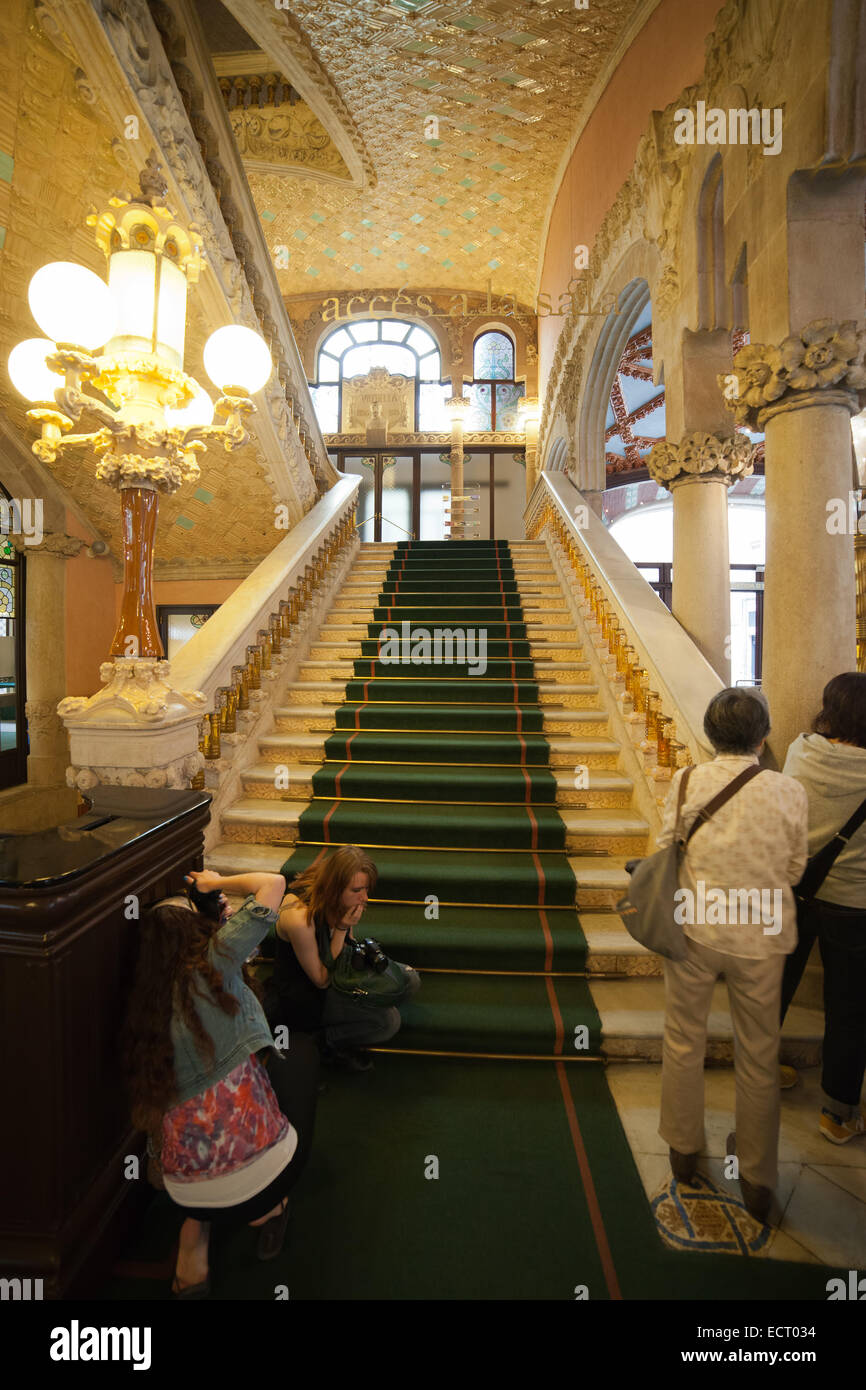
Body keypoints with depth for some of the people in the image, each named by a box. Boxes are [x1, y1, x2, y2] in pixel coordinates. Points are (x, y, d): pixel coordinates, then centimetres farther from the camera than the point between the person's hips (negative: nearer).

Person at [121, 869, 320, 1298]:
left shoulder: (144, 1006, 3)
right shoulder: (213, 962, -13)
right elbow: (273, 883, -15)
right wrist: (216, 883, 2)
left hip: (186, 1193, 6)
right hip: (264, 1174, -5)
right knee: (300, 1048, 19)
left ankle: (194, 1234, 20)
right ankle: (268, 1208, 19)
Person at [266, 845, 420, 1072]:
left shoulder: (342, 900, -12)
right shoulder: (299, 917, -35)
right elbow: (322, 980, -22)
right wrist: (342, 929, -30)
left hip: (335, 972, 8)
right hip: (301, 993, -8)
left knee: (410, 980, -1)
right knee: (388, 1020, -22)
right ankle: (330, 1042, 2)